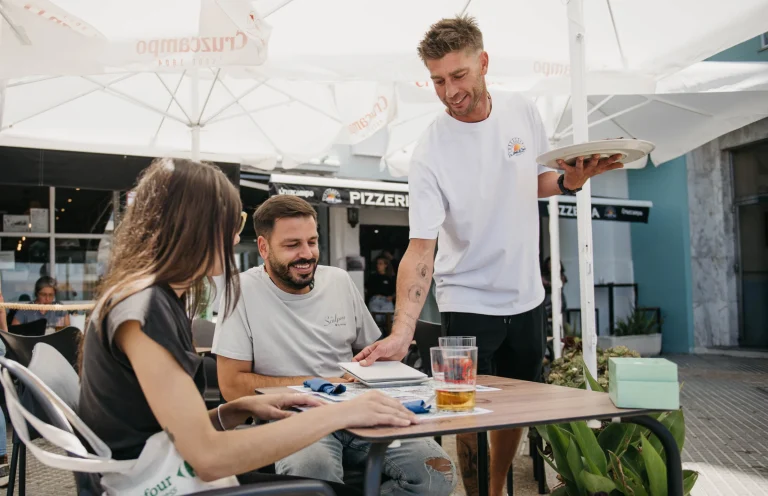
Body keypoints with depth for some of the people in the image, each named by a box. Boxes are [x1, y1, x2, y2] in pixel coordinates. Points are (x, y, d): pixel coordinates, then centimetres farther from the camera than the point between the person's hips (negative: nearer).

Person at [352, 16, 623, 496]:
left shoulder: (523, 111, -5)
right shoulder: (430, 152, -19)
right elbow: (421, 247, -25)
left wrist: (571, 180, -11)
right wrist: (401, 332, -36)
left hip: (526, 295, 5)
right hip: (468, 303, -4)